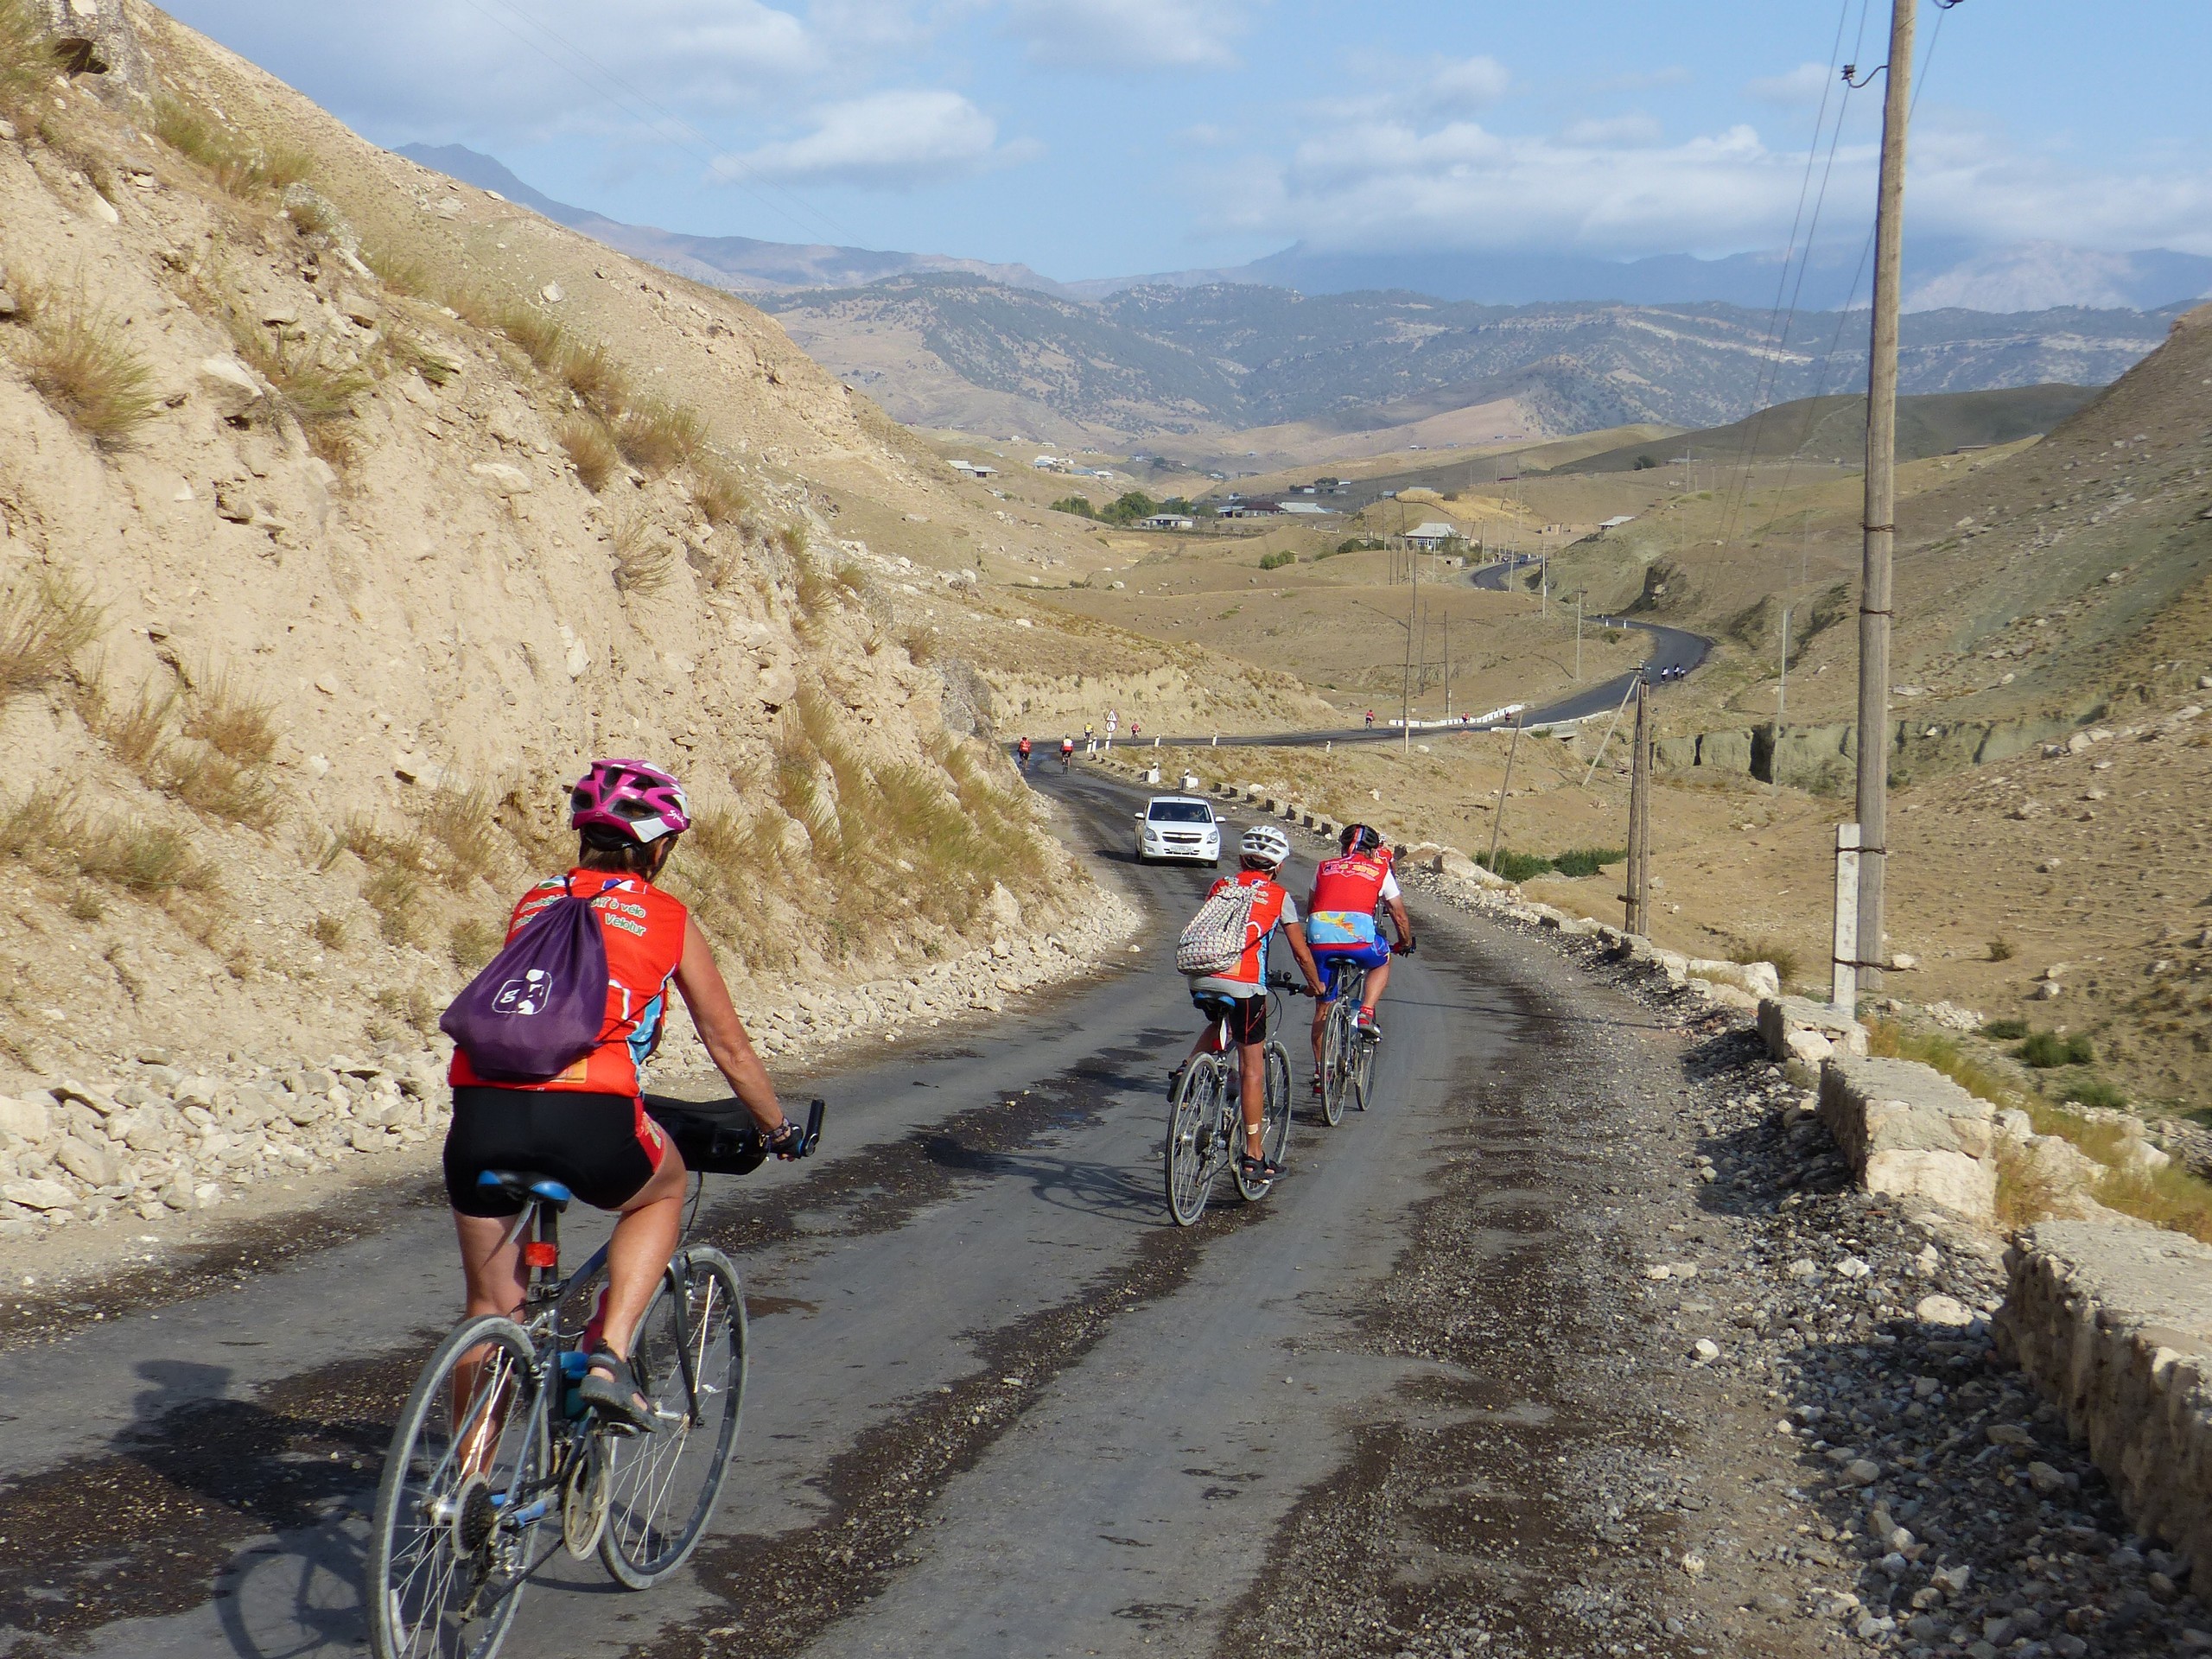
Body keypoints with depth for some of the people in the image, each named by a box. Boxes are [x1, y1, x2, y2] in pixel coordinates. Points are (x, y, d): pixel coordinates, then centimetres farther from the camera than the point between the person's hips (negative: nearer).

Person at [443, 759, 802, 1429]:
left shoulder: (533, 904, 26)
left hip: (481, 1109, 3)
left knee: (490, 1306, 21)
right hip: (588, 1120, -3)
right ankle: (610, 1354, 13)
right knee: (663, 1191, 30)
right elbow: (730, 1050, 25)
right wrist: (781, 1132, 41)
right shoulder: (668, 919, 17)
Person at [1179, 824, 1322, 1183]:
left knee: (1222, 1027, 36)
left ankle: (1188, 1068, 10)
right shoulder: (1279, 896, 10)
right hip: (1243, 984, -4)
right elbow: (1301, 952, 14)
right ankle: (1254, 1156, 8)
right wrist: (1316, 985, 32)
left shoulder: (1220, 886, 20)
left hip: (1201, 980, 4)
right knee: (1252, 1067, 7)